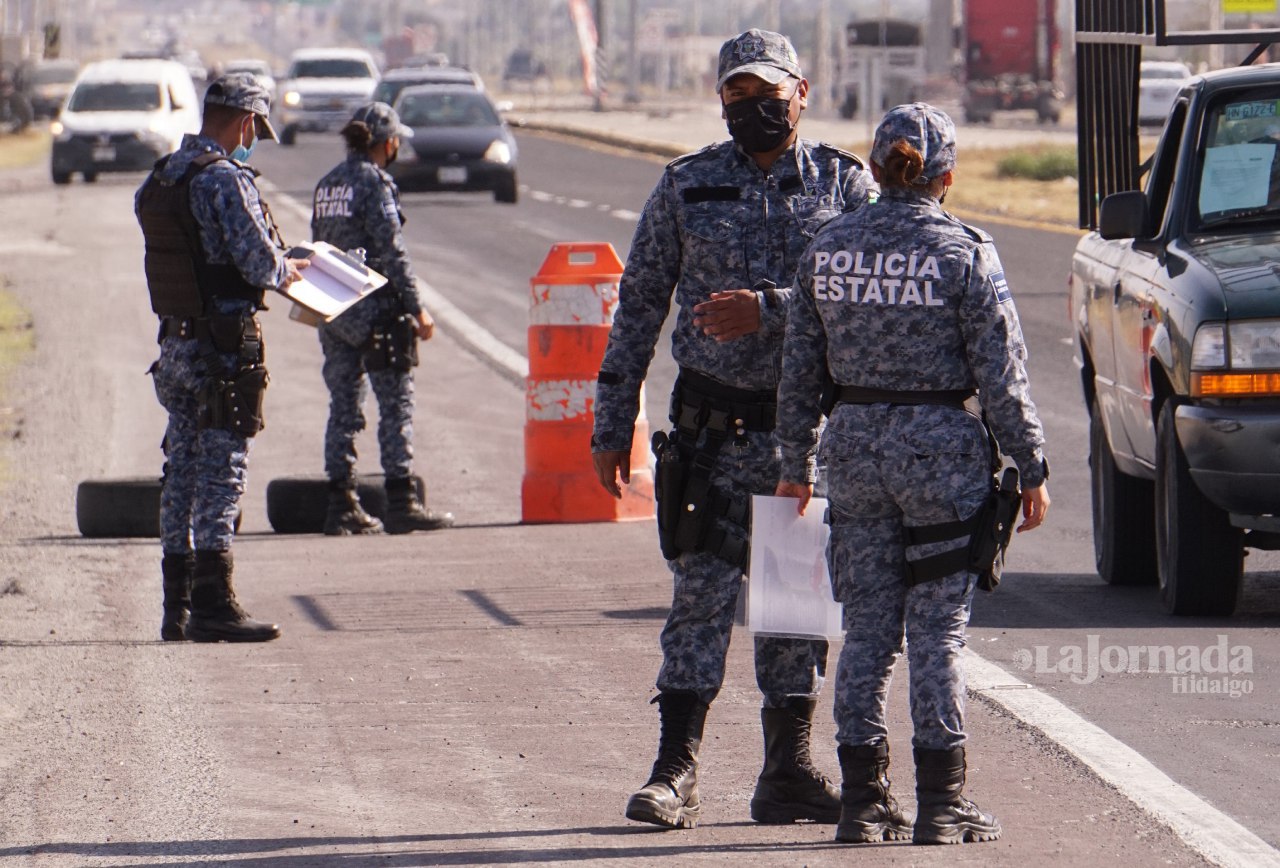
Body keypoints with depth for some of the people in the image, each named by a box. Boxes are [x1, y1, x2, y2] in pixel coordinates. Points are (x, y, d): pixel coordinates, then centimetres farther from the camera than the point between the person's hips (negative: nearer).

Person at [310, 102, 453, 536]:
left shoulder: (328, 184, 12)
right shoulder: (374, 182, -11)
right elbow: (391, 251, -15)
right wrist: (417, 309, -12)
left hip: (333, 311, 8)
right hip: (375, 311, -8)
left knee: (343, 405, 10)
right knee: (396, 405, -3)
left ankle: (341, 504, 9)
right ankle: (401, 503, -4)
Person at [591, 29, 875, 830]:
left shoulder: (846, 185, 4)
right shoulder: (687, 186, 5)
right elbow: (640, 303, 8)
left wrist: (768, 309, -20)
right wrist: (614, 422, 5)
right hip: (715, 425, -1)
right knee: (702, 593, -7)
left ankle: (788, 773, 13)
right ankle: (676, 773, -6)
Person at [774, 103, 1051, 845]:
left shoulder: (830, 248, 3)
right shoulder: (963, 254, -10)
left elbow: (800, 368, 7)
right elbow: (1001, 374, -9)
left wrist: (797, 464, 15)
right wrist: (1032, 468, -2)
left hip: (855, 445, 4)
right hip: (940, 448, -4)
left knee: (868, 630, 10)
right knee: (938, 630, 2)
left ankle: (864, 800, 11)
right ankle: (942, 804, 4)